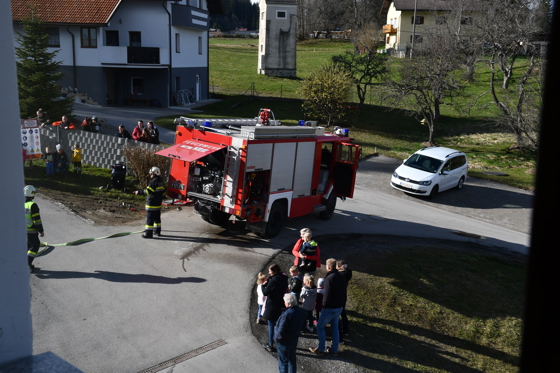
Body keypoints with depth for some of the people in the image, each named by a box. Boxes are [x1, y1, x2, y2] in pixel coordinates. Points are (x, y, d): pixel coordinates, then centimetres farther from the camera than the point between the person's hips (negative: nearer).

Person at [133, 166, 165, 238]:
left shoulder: (154, 182, -17)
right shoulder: (160, 182, 11)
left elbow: (147, 191, -21)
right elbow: (163, 192, 17)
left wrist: (139, 192, -13)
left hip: (152, 205, -9)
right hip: (158, 204, 9)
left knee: (150, 219, -5)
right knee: (157, 218, 17)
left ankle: (148, 233, -4)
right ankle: (157, 231, 26)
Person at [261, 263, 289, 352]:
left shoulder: (273, 280, -23)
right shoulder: (284, 279, 0)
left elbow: (265, 292, -20)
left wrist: (264, 285, -1)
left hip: (272, 307, -7)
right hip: (281, 306, 7)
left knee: (271, 326, 5)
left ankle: (270, 345, 15)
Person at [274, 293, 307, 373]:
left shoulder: (286, 314, -31)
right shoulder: (302, 312, -7)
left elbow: (281, 331, -29)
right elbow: (302, 326, 7)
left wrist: (277, 337, -10)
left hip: (284, 342, -7)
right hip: (294, 340, 7)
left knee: (283, 361, 10)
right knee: (292, 360, 23)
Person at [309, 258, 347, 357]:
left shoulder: (329, 278, -24)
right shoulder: (341, 276, 2)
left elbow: (327, 295, -23)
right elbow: (344, 292, 10)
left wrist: (324, 305, -9)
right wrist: (343, 304, 18)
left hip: (330, 308, -8)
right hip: (340, 307, 8)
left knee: (320, 326, 8)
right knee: (335, 327, 19)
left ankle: (321, 349, 13)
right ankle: (334, 350, 25)